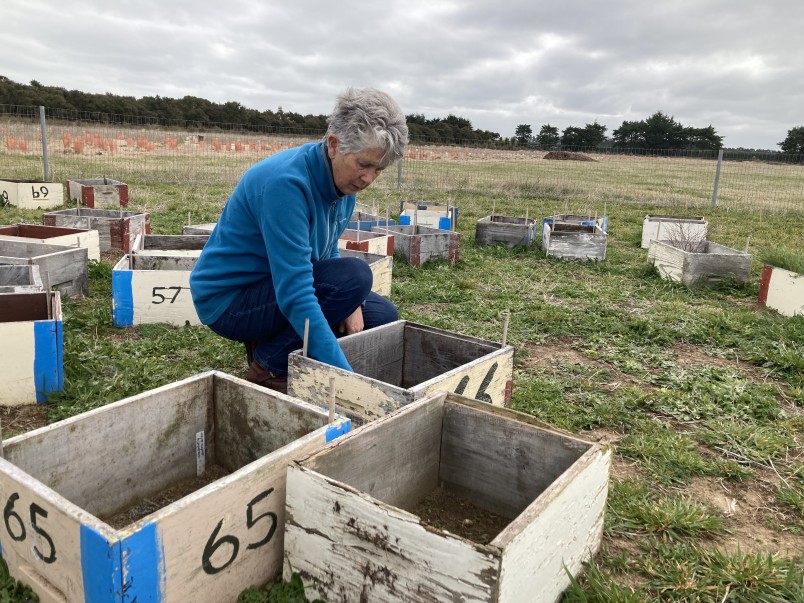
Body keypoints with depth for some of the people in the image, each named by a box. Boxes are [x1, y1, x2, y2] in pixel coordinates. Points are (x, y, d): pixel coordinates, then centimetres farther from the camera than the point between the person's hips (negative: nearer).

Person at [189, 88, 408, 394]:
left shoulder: (345, 181, -4)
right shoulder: (286, 181, -30)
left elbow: (326, 253, 10)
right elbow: (295, 297, -36)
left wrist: (349, 302, -10)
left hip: (278, 286, 8)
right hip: (228, 299, -8)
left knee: (382, 315, 2)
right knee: (355, 276, -26)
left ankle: (270, 344, 9)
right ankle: (270, 364, -10)